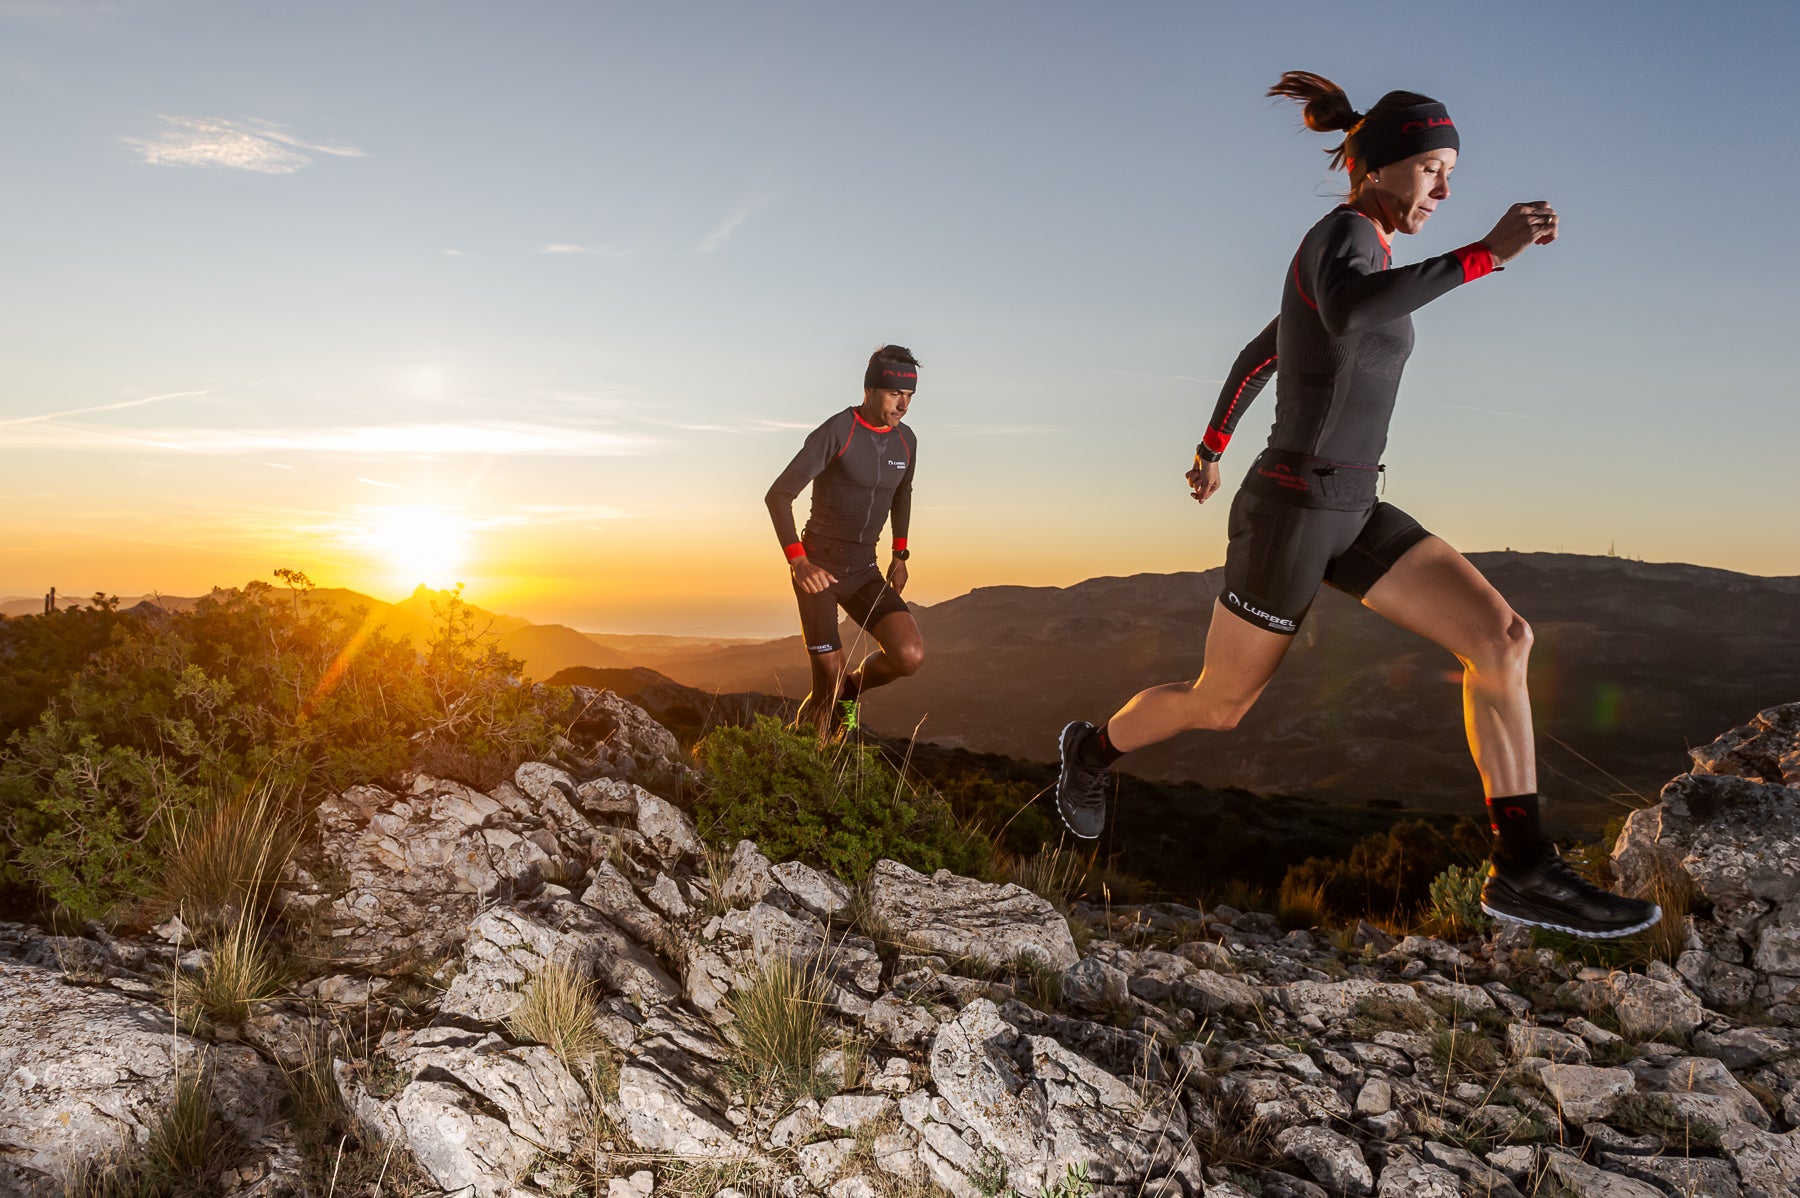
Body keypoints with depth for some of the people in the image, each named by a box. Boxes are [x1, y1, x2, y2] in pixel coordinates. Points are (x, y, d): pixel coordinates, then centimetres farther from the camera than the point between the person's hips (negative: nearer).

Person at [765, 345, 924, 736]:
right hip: (818, 569, -5)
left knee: (910, 656, -17)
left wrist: (899, 555, 17)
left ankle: (850, 689, 13)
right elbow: (778, 495, -17)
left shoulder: (906, 441, 5)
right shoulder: (836, 432, -14)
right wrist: (798, 562, -25)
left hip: (863, 572, 5)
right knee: (829, 682, -8)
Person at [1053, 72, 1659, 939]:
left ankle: (1522, 871, -6)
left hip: (1348, 512, 9)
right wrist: (1485, 252, -37)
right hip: (1289, 516, -9)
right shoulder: (1342, 233, -15)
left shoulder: (1351, 258, 15)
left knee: (1502, 637, -8)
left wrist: (1213, 447, 38)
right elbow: (1350, 317, -41)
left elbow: (1258, 354, 27)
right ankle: (1093, 748, 39)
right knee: (1219, 707, 9)